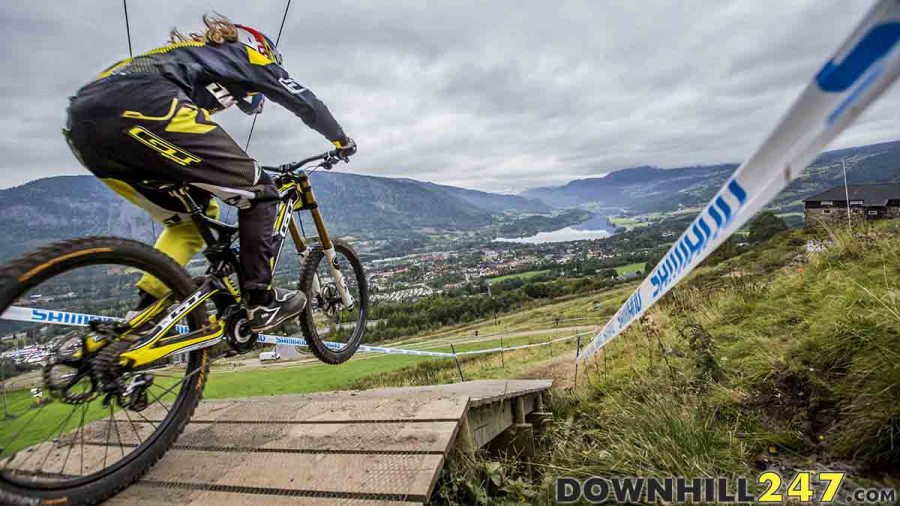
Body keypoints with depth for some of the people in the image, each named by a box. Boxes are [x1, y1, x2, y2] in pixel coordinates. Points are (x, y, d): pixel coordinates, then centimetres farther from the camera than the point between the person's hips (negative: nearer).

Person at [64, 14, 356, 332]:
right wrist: (340, 138, 42)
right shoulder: (246, 54, 25)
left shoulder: (194, 55, 41)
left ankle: (142, 318, 12)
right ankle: (262, 303, 5)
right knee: (257, 190, 5)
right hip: (142, 107, -8)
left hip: (82, 124, 9)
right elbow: (303, 100, 27)